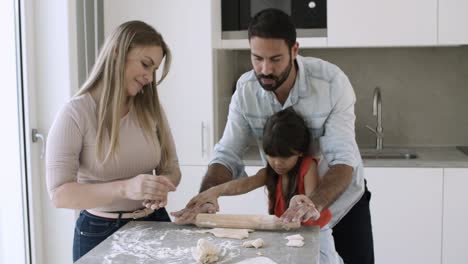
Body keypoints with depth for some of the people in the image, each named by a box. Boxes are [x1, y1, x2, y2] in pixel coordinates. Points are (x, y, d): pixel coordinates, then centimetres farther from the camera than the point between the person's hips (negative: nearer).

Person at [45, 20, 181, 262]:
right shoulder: (76, 113, -14)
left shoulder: (151, 108, 1)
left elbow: (171, 168, 6)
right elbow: (60, 194, -19)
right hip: (101, 232, -4)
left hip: (154, 224, 5)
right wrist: (125, 188, -33)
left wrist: (162, 186, -18)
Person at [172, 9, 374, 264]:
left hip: (342, 199, -2)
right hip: (287, 206, 3)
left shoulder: (332, 81, -25)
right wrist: (206, 198, -34)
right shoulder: (245, 89, -16)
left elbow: (343, 159, -29)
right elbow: (226, 154, -15)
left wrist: (315, 203, -47)